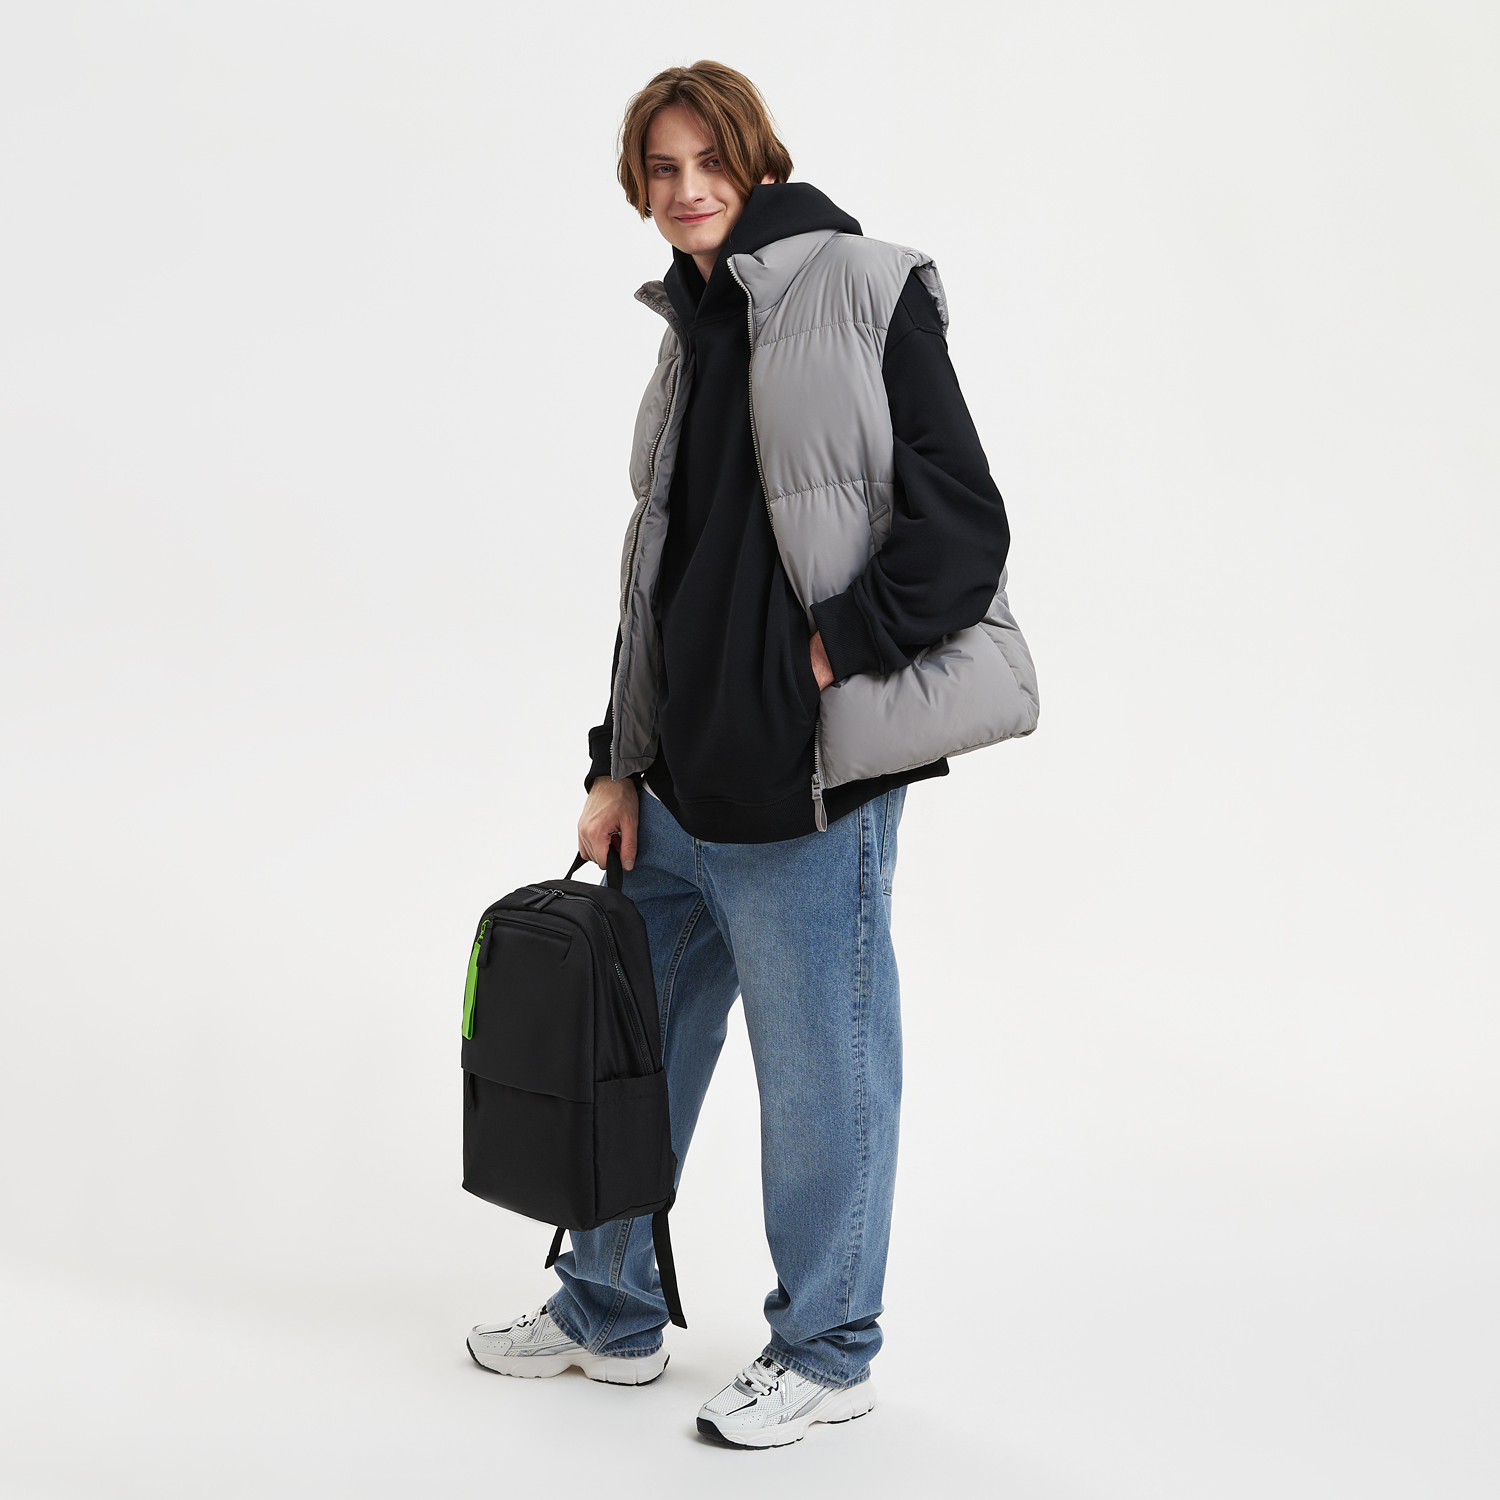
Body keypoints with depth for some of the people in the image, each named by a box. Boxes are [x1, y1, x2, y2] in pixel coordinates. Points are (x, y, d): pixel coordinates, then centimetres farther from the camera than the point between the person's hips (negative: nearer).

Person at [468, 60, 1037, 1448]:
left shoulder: (863, 295, -5)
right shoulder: (694, 338, 17)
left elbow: (962, 524, -11)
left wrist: (832, 655, -16)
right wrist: (615, 762, 14)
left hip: (810, 777, -8)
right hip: (679, 782, 8)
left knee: (820, 1064, 3)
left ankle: (827, 1351, 20)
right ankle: (609, 1313, 34)